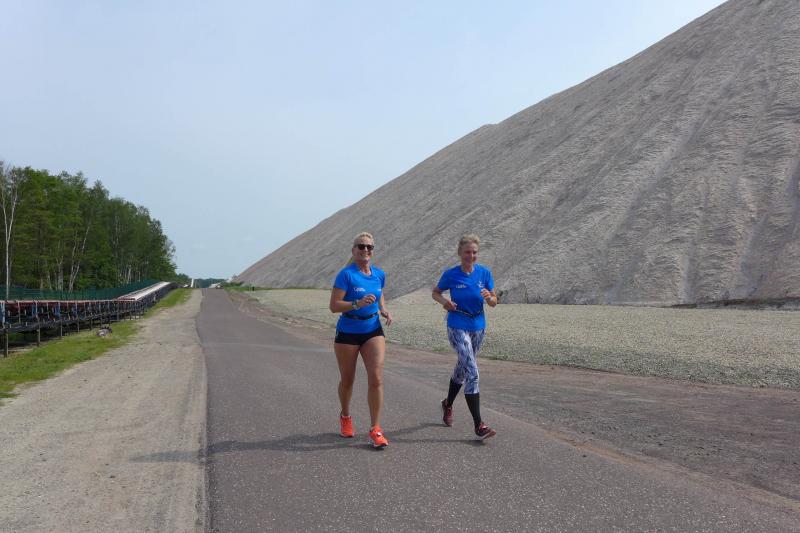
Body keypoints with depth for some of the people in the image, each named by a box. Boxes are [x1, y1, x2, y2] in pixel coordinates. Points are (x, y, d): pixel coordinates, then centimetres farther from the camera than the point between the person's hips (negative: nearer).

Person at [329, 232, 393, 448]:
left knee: (376, 379, -10)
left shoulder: (379, 274, 3)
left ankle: (375, 429, -1)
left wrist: (384, 310, 2)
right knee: (347, 380, 13)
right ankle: (345, 417, 41)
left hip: (373, 331, 3)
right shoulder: (346, 274, -13)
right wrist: (358, 303, -29)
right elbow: (334, 306, -16)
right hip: (347, 333, -3)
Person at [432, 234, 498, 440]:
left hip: (478, 327, 5)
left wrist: (489, 297, -20)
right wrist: (444, 301, -14)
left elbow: (494, 302, 2)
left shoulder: (484, 273, -1)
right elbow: (435, 292, 7)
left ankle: (448, 405, 47)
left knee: (462, 368, 21)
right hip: (457, 328, -5)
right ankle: (479, 426, -15)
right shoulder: (451, 274, -8)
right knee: (472, 372, -16)